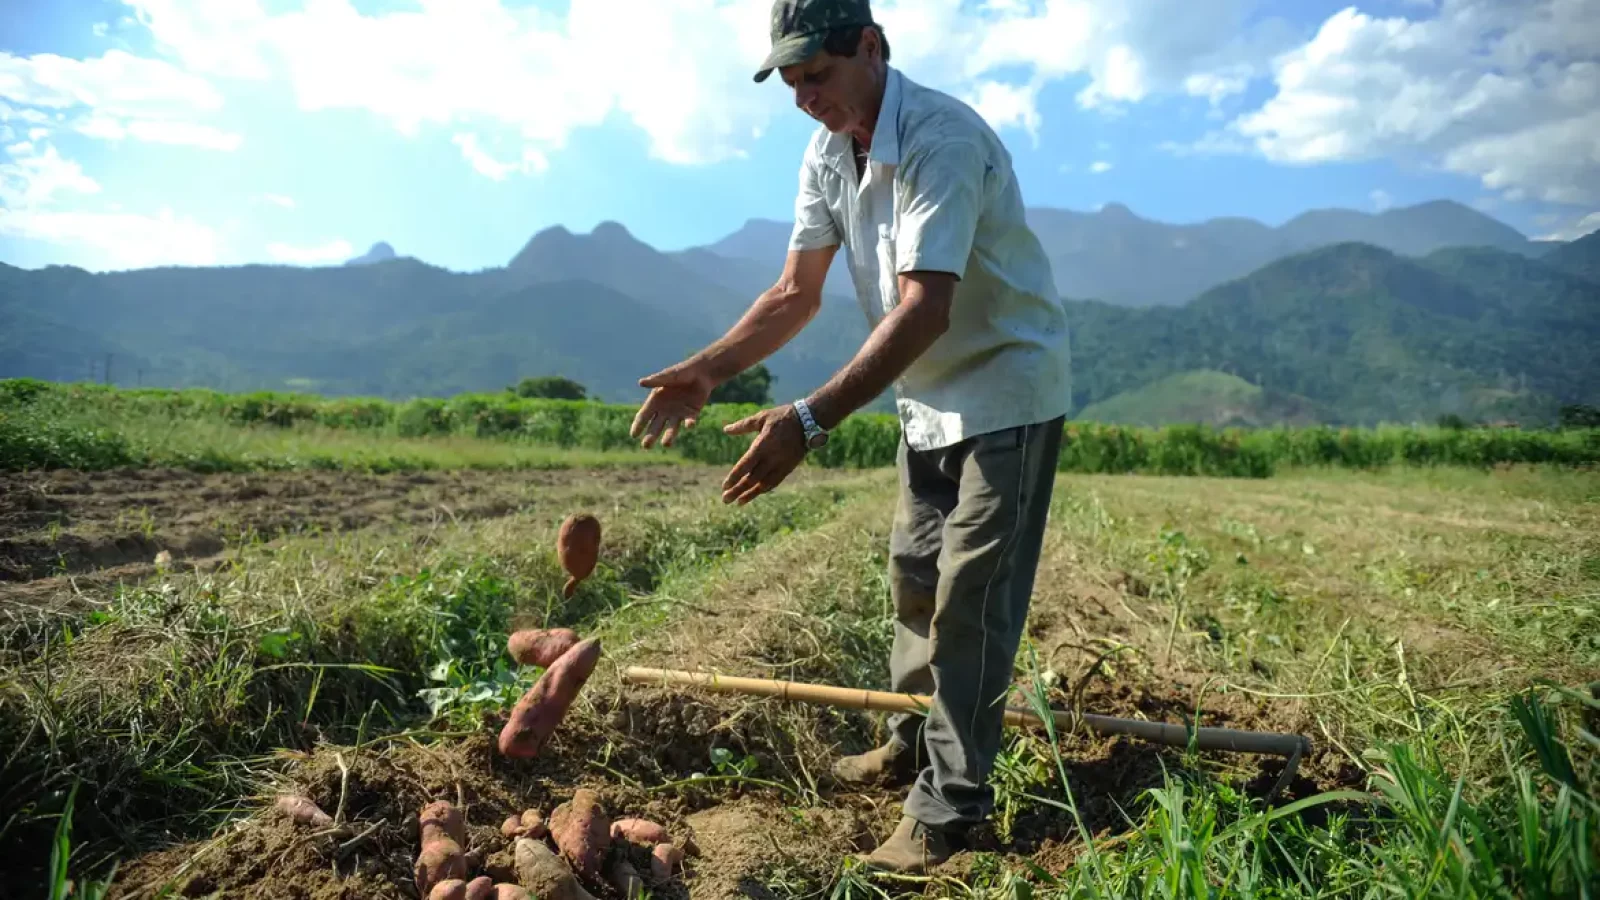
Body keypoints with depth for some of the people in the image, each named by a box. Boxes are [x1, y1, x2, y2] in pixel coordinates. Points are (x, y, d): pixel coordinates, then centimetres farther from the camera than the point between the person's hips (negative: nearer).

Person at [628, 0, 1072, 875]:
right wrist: (706, 370, -13)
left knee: (970, 600, -5)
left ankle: (947, 807, 9)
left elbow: (923, 311, -35)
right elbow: (796, 293, 0)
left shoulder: (941, 138, -25)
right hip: (929, 399, 8)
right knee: (912, 575, 16)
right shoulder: (827, 152, 1)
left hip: (1006, 392, -8)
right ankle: (916, 739, 36)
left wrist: (810, 420, -42)